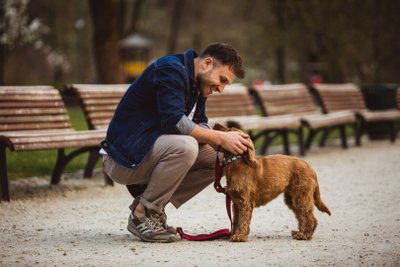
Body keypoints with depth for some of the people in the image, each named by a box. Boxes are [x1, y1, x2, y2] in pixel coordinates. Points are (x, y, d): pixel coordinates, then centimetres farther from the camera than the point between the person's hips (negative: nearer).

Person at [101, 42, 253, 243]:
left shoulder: (197, 84, 14)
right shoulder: (171, 70, -16)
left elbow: (199, 126, 9)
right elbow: (174, 122, -28)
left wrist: (224, 141, -11)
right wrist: (221, 138, -26)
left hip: (150, 152, 10)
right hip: (125, 156, -10)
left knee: (216, 158, 0)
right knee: (185, 147, -33)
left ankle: (154, 207, 1)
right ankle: (142, 215, -17)